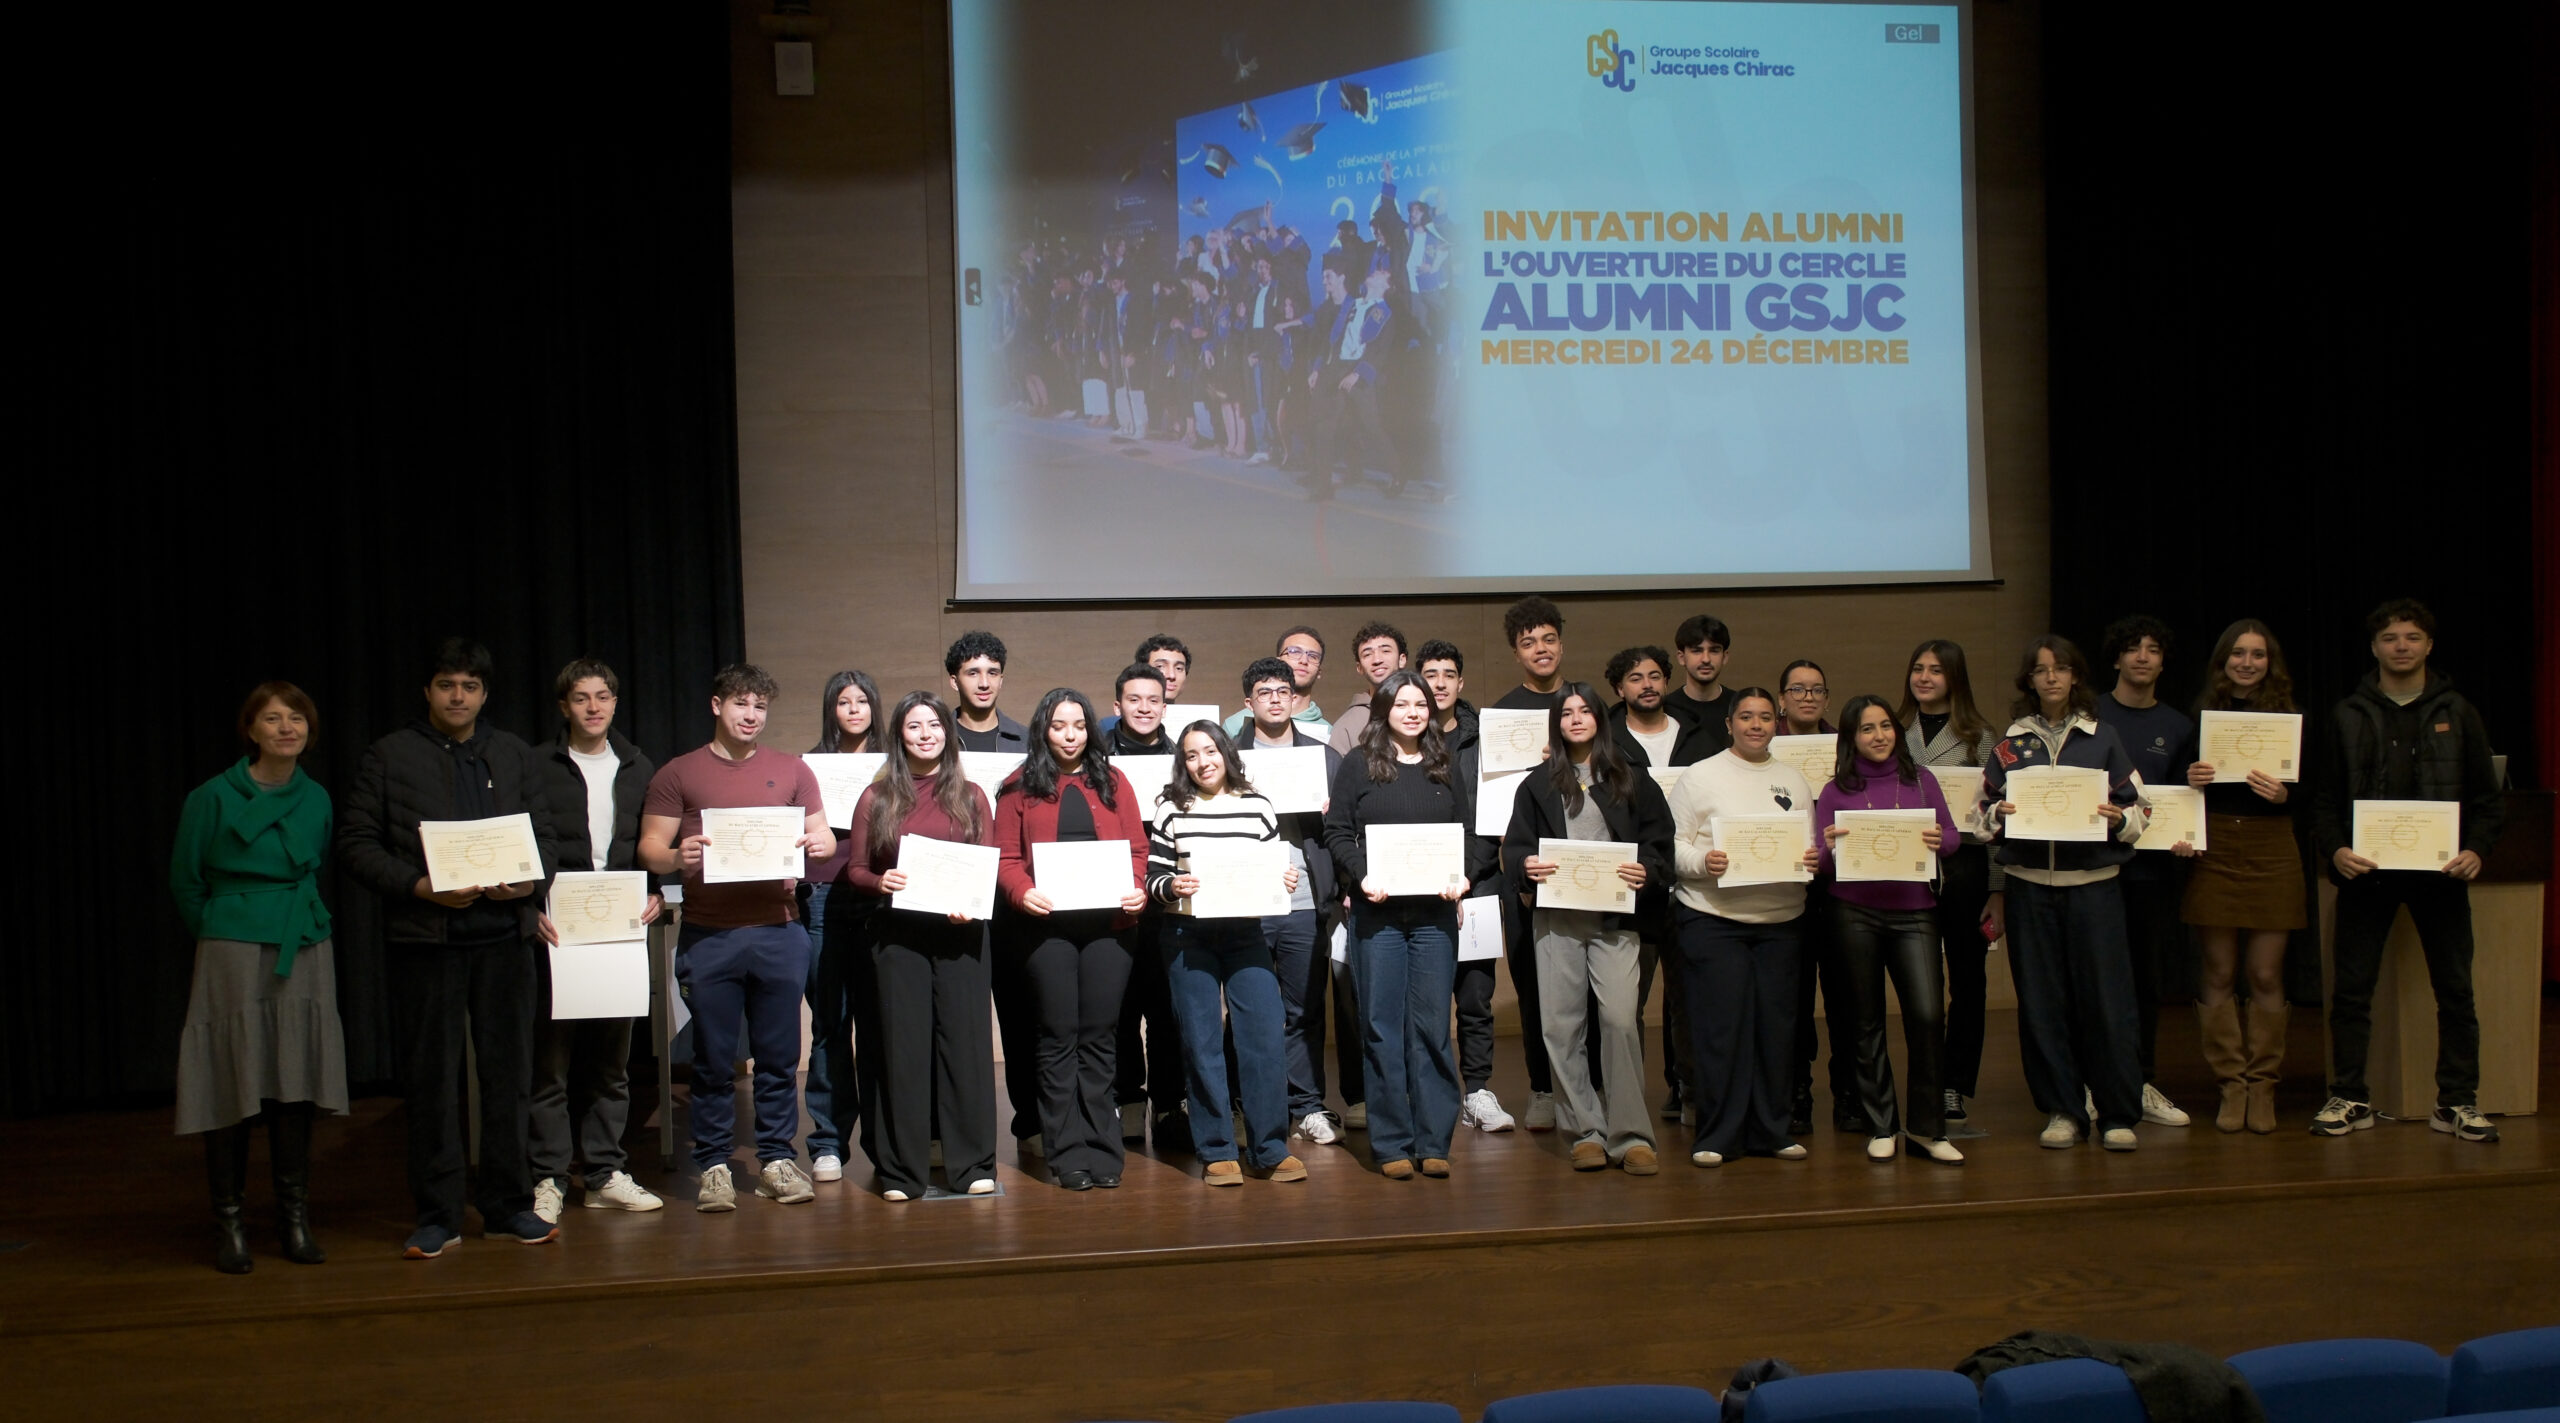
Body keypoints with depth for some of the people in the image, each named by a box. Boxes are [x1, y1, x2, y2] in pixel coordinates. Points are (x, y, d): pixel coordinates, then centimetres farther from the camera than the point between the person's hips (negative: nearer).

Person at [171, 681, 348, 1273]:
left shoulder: (316, 800, 7)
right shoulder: (213, 798, -4)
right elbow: (185, 884, 5)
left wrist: (296, 924, 15)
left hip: (305, 957, 4)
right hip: (233, 958, -3)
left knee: (296, 1087, 4)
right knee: (233, 1087, -3)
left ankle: (294, 1215, 15)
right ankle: (228, 1219, 9)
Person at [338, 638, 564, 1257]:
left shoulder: (514, 754, 15)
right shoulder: (389, 757, 4)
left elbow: (546, 833, 15)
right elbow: (356, 844, -1)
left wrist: (531, 878, -7)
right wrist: (422, 887, -14)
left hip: (503, 934, 3)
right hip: (423, 937, -3)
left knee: (507, 1073, 6)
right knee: (431, 1079, 2)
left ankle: (508, 1206, 15)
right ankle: (437, 1216, 10)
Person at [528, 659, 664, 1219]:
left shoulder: (638, 769, 14)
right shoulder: (537, 767, 2)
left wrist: (657, 894, -1)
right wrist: (531, 909, -13)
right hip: (555, 933, -4)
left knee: (612, 1059, 8)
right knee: (551, 1059, -2)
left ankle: (606, 1175, 16)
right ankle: (548, 1179, 5)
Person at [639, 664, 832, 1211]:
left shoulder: (791, 770, 12)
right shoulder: (677, 775, 7)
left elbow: (823, 837, 13)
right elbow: (649, 849, 4)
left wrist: (819, 845, -11)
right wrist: (677, 857, -18)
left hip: (778, 933, 2)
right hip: (707, 936, -1)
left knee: (779, 1055, 6)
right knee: (713, 1058, 3)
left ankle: (777, 1159, 16)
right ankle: (713, 1165, 12)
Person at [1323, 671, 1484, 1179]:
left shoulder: (1444, 768, 13)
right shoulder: (1358, 765, 4)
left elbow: (1468, 834, 12)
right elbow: (1337, 832, 0)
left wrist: (1463, 876, -7)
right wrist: (1362, 876, -16)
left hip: (1434, 912, 2)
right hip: (1377, 911, -2)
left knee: (1432, 1025, 3)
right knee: (1383, 1027, 1)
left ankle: (1434, 1142, 8)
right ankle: (1391, 1144, 7)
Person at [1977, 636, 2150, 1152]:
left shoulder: (2102, 738, 6)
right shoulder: (2010, 742, 9)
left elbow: (2138, 810, 7)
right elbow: (1981, 810, 12)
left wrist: (2117, 818, -13)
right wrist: (1999, 814, -9)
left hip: (2092, 882, -1)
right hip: (2029, 883, 1)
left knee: (2104, 997, -3)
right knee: (2041, 1001, 3)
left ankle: (2118, 1113, 7)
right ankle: (2062, 1110, 13)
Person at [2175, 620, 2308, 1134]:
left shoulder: (2289, 718, 5)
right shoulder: (2202, 716, 6)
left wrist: (2283, 793, -17)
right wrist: (2190, 779, -13)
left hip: (2272, 851, 0)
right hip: (2213, 851, 0)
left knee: (2266, 975, 0)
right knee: (2219, 973, 2)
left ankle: (2262, 1086, 11)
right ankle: (2231, 1085, 10)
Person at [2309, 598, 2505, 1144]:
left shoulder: (2457, 714, 7)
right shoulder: (2348, 715, 7)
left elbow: (2486, 798, 7)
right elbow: (2327, 797, 6)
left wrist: (2477, 850, -10)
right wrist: (2335, 849, -11)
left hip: (2440, 872, 0)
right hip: (2366, 871, 0)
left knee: (2455, 990, 4)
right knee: (2351, 989, 0)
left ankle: (2457, 1102, 14)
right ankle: (2349, 1099, 9)